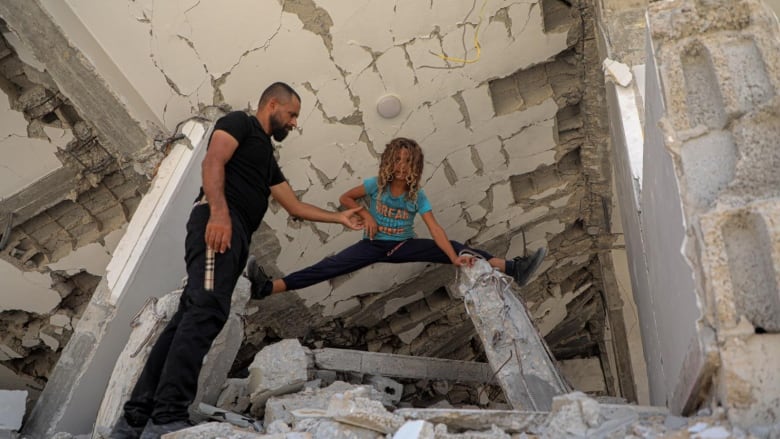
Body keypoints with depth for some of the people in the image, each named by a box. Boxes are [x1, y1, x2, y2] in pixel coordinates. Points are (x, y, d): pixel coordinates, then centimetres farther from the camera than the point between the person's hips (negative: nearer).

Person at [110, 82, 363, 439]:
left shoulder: (266, 157, 34)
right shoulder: (239, 122, 10)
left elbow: (295, 206, 35)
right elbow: (212, 162, -9)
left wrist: (338, 217, 35)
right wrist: (219, 211, -24)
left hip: (235, 235, 9)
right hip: (218, 222, -9)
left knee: (190, 318, 0)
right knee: (206, 311, -22)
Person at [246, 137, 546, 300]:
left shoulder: (418, 196, -11)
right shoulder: (375, 185, -11)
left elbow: (436, 231, -19)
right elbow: (345, 198, 2)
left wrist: (456, 259, -32)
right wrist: (366, 215, -14)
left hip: (404, 247, 1)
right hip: (374, 245, -1)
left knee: (450, 248, -18)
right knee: (332, 266, -25)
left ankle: (513, 269, -23)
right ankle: (268, 287, -37)